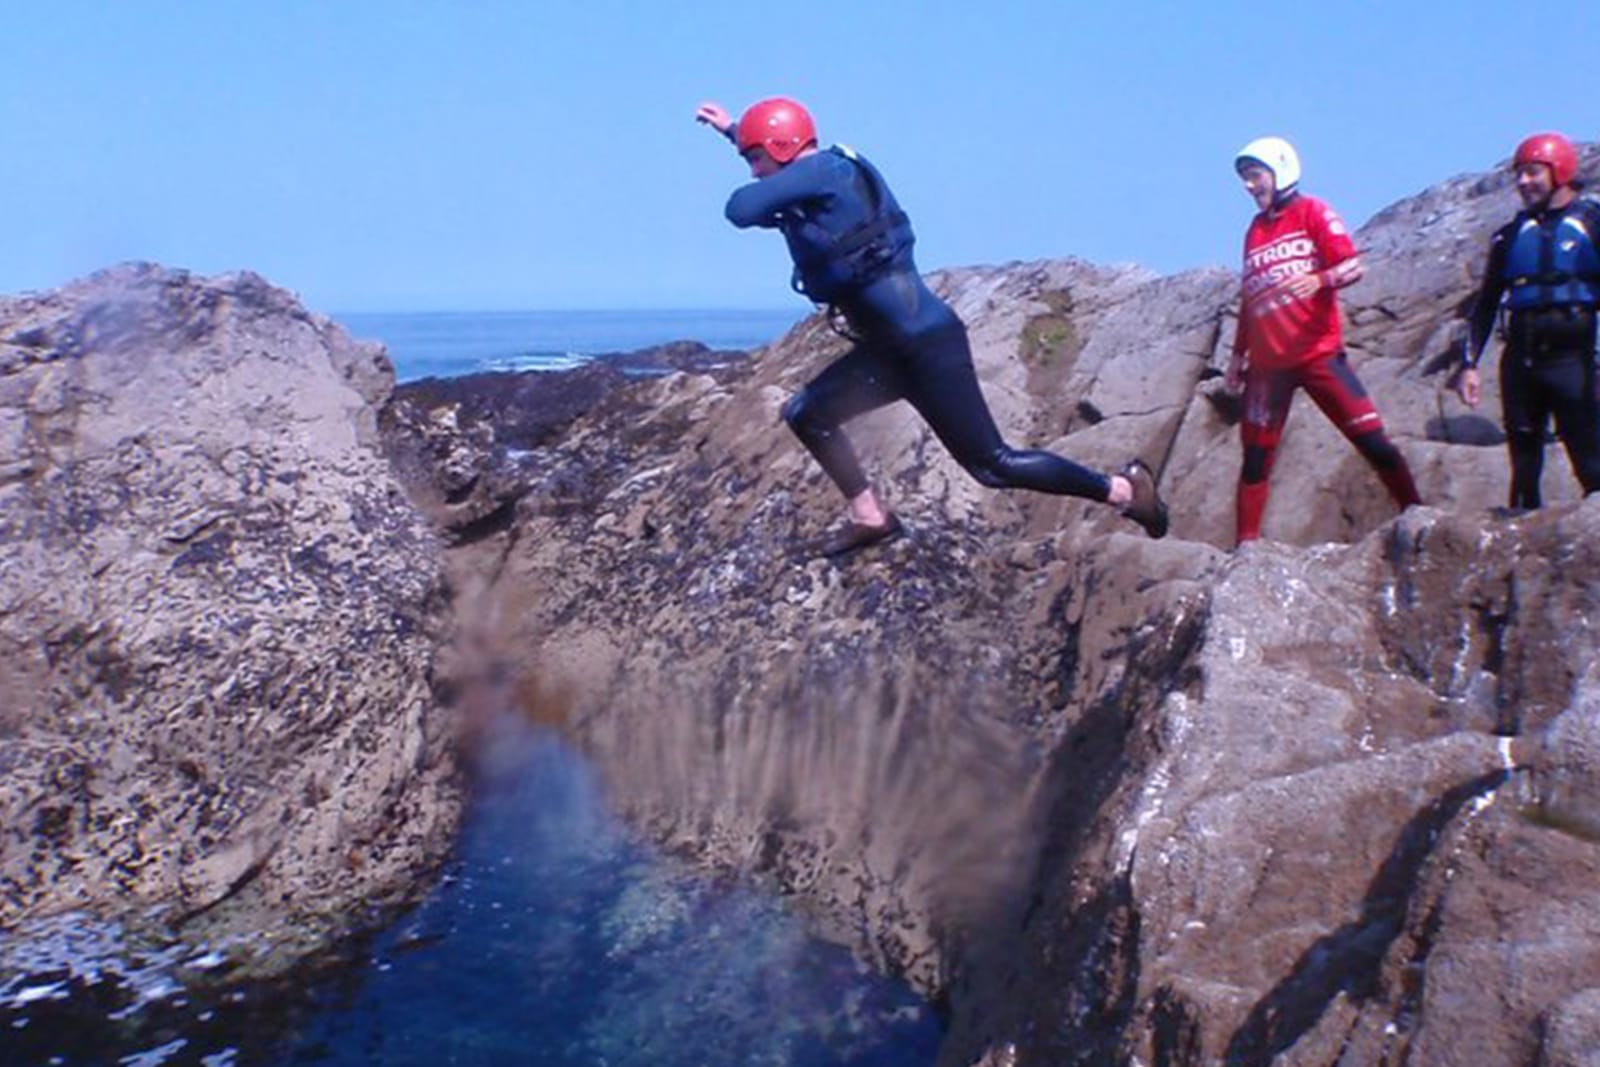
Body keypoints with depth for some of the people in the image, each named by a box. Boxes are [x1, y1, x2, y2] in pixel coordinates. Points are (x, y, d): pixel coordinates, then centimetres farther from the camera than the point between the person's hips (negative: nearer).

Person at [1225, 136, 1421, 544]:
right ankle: (1246, 543, 6)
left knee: (1371, 439, -7)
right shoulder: (1254, 230, 17)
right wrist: (1238, 354, 21)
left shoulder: (1312, 212, 2)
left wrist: (1318, 280, -29)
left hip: (1318, 353, -4)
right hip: (1267, 363, 4)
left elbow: (1353, 267, -9)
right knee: (1256, 457, 2)